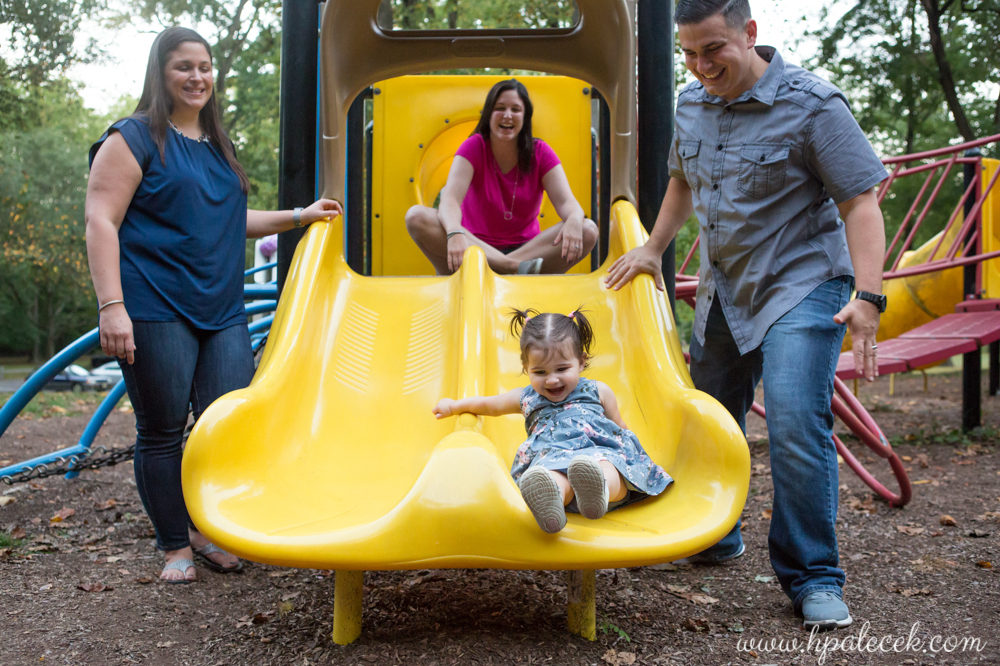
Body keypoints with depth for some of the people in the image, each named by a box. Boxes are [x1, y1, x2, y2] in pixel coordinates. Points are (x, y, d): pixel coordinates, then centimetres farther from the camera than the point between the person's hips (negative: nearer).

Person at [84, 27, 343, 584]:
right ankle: (176, 546, 17)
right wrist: (112, 306, -18)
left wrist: (300, 216, 25)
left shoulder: (217, 145, 20)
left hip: (222, 311, 6)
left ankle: (207, 530, 22)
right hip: (156, 310, -6)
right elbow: (101, 222, -9)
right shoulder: (135, 139, -2)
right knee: (163, 430, 1)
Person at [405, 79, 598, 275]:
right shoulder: (474, 147, -2)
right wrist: (454, 233, -42)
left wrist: (574, 221, -34)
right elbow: (450, 198, -18)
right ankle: (511, 266, -39)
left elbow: (566, 201, -8)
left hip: (527, 250, 1)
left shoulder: (540, 153, 4)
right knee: (417, 216, -27)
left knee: (588, 231, -23)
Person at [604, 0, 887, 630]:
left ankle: (813, 577, -1)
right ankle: (714, 537, 36)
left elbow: (860, 202, -18)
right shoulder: (691, 104, 5)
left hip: (802, 285, -6)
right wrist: (653, 249, 21)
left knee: (796, 425, -18)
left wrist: (868, 296, -29)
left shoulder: (811, 103, -15)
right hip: (724, 290, 7)